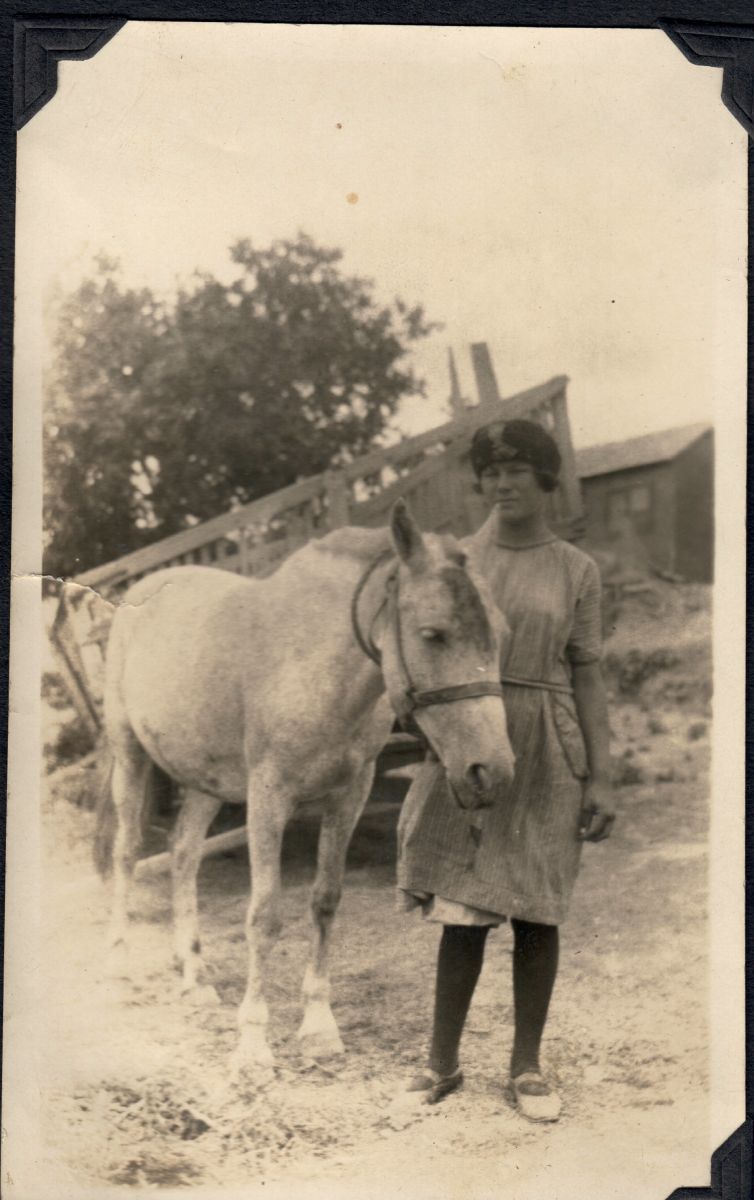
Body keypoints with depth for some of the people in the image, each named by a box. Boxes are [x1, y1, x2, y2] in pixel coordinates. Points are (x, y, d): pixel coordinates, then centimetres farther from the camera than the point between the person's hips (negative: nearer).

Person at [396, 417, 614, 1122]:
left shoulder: (576, 570, 2)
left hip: (547, 755, 0)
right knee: (462, 910, 4)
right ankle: (442, 1062, 18)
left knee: (536, 912, 6)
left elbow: (586, 675, 2)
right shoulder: (457, 561, 5)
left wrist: (600, 776, -3)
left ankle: (527, 1065, 20)